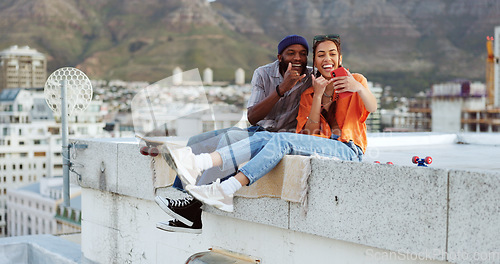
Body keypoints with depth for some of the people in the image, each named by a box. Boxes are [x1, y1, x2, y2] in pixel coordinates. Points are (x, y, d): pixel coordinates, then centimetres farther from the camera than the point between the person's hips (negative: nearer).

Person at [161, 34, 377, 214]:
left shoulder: (355, 81, 9)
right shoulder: (308, 94, 19)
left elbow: (372, 108, -11)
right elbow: (310, 132, 4)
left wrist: (359, 88, -32)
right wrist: (318, 96, -7)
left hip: (348, 149, -5)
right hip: (320, 148, 5)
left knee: (281, 139, -29)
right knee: (264, 137, -20)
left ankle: (226, 191, -41)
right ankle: (198, 164, -38)